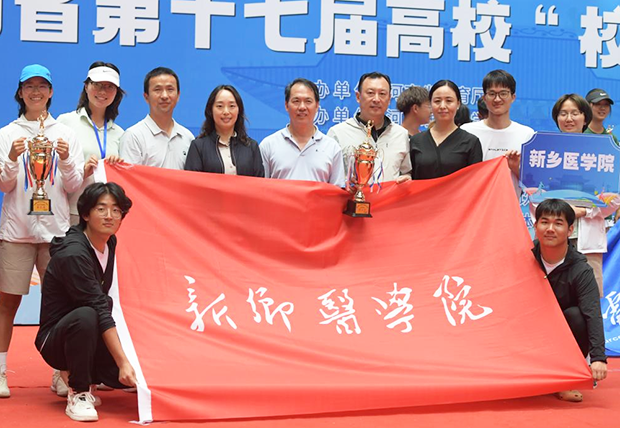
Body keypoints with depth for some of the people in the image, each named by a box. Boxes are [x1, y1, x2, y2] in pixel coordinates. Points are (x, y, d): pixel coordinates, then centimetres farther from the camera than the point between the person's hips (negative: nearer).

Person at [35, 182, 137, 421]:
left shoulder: (109, 242, 2)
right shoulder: (73, 255, -23)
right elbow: (100, 311, -29)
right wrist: (122, 362, -32)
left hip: (93, 337, 7)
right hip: (55, 339, -7)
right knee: (85, 317, -38)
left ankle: (77, 374, 13)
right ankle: (78, 394, -20)